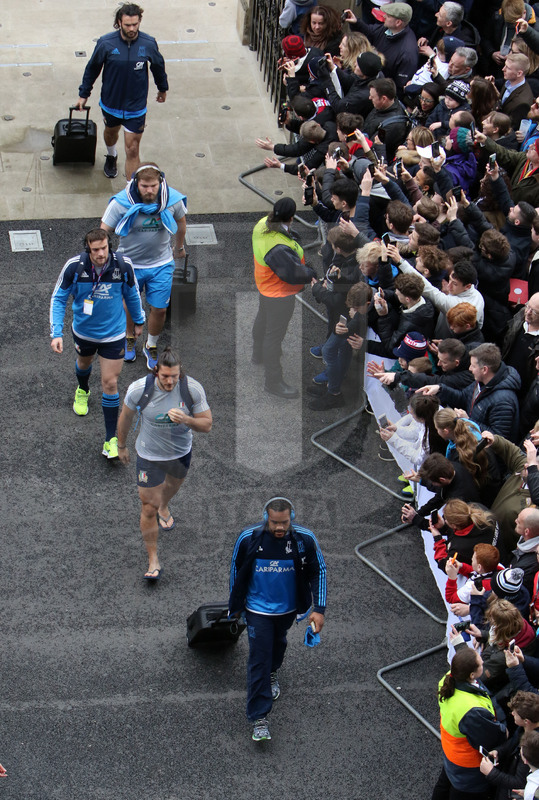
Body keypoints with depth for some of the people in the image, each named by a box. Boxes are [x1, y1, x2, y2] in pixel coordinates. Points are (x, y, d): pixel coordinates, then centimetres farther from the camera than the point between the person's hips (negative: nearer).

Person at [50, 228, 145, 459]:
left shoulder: (123, 265, -21)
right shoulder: (74, 266, -24)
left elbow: (132, 293, 0)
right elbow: (58, 299, -13)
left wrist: (138, 320, 14)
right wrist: (56, 333, -22)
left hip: (113, 334, -2)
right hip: (83, 331, 2)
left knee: (110, 383, -4)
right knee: (84, 363, 30)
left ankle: (111, 440, 4)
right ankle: (83, 391, 67)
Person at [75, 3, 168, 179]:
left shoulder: (149, 44, -15)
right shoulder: (106, 43, -17)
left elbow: (158, 67, 6)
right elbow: (92, 69, -1)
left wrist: (163, 88, 22)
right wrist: (83, 95, 7)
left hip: (136, 107, -2)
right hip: (111, 103, 2)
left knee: (132, 150, -4)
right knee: (111, 132, 31)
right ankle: (111, 156, 64)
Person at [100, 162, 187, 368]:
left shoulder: (172, 199, -16)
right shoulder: (122, 203, -23)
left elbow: (180, 222, 7)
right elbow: (103, 232, -14)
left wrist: (179, 247, 24)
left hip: (161, 264, 1)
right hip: (129, 264, -1)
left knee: (159, 309, 6)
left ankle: (151, 346, 34)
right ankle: (129, 338, 48)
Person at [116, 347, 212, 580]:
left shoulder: (193, 389, -24)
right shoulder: (139, 389, -25)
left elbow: (207, 425, -15)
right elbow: (126, 417, -5)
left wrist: (186, 419, -36)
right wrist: (121, 446, 8)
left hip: (181, 452, 3)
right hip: (149, 455, -2)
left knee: (173, 485, 32)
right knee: (149, 507, -2)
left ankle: (164, 507, 70)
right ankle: (153, 559, 15)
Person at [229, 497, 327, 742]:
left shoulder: (305, 539, -19)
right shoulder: (248, 538, -21)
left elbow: (319, 572, -5)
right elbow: (236, 569, -3)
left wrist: (319, 609, -10)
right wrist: (236, 604, 7)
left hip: (288, 608, 3)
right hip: (258, 609, -2)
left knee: (278, 643, 29)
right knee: (259, 659, -7)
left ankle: (272, 674, 62)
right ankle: (258, 718, -1)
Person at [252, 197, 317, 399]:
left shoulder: (262, 225, -13)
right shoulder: (279, 248, -41)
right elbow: (293, 274, -32)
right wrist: (311, 273, -15)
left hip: (264, 286, 10)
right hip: (279, 295, -10)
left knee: (263, 320, 33)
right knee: (275, 334, 5)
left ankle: (258, 354, 60)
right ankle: (273, 381, 20)